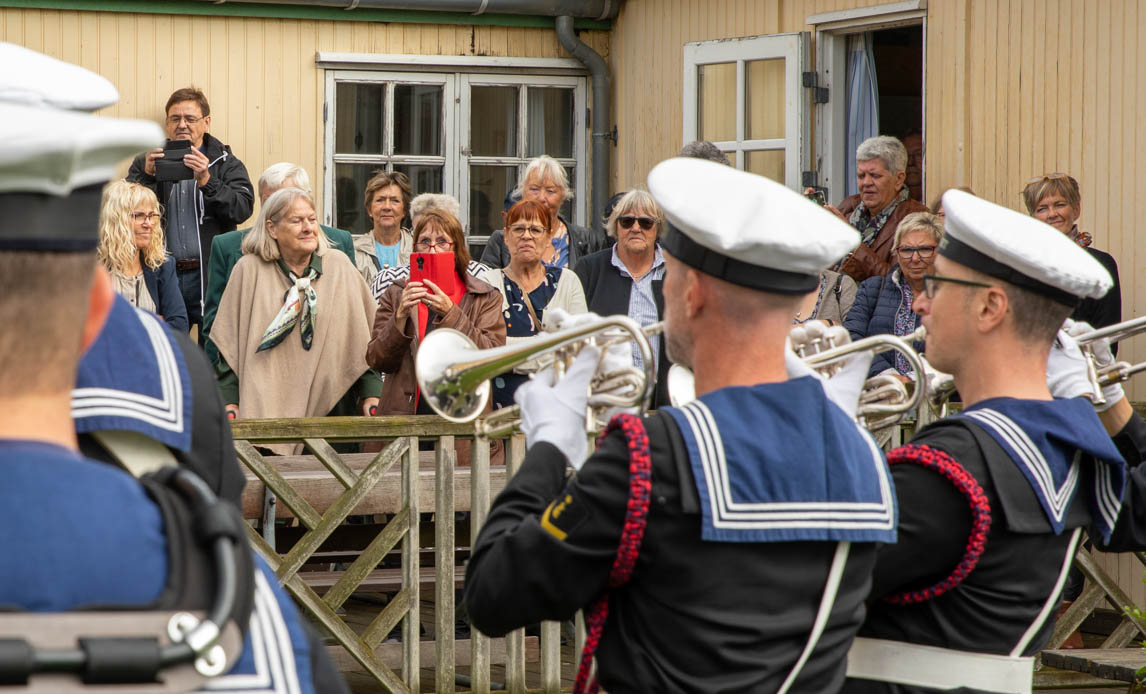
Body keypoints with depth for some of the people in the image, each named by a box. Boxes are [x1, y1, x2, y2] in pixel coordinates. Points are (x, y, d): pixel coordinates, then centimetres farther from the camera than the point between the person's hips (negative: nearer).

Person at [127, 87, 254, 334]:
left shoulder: (226, 164, 10)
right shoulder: (146, 163, 15)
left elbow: (243, 208, -6)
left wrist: (206, 181, -17)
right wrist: (147, 177, -12)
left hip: (210, 277, -1)